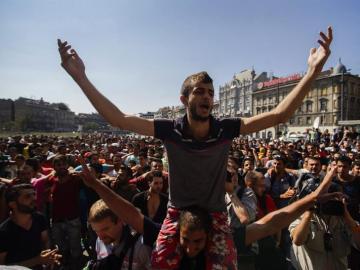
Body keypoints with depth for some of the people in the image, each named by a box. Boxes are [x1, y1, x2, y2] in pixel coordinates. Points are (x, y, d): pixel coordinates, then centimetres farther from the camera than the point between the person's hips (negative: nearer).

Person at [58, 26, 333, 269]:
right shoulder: (169, 130, -16)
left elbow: (279, 115, -17)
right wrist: (80, 76, -20)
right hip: (177, 215, 0)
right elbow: (117, 118, -17)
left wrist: (313, 72, -26)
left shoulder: (226, 129, -14)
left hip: (216, 216, 0)